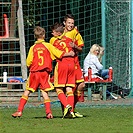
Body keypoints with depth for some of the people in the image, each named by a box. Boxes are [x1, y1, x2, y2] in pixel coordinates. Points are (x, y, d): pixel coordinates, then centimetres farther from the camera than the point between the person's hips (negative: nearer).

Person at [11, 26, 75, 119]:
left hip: (34, 72, 0)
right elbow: (60, 54, 0)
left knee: (27, 92, 7)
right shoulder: (48, 46, 0)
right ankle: (49, 112, -6)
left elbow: (28, 63, -1)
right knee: (44, 92, 4)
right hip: (45, 72, 0)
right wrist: (69, 54, 14)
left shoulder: (33, 48, 1)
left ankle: (19, 111, 3)